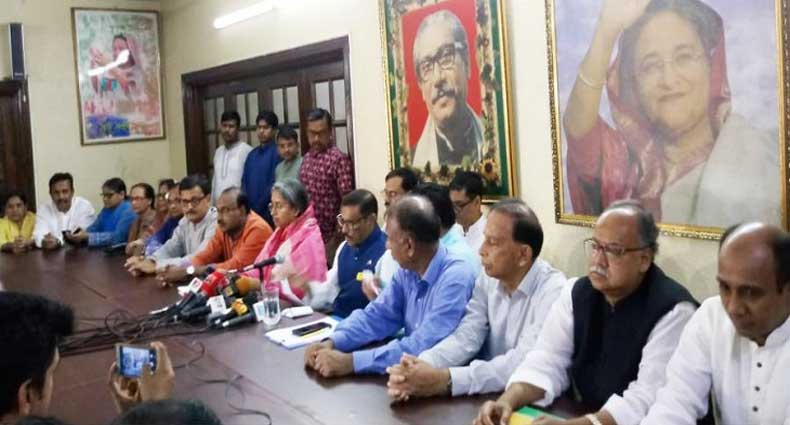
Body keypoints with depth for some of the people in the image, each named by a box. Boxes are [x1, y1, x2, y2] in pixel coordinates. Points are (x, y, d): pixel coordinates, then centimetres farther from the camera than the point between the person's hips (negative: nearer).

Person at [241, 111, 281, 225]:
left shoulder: (277, 153, -8)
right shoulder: (252, 154, 14)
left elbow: (274, 184, -12)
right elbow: (244, 182, 12)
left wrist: (258, 208, -10)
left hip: (267, 212, -6)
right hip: (249, 211, 6)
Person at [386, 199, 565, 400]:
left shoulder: (553, 292, -19)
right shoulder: (488, 280, 2)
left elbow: (525, 364, -27)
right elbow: (466, 337, -6)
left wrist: (446, 380, -33)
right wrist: (423, 365, -25)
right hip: (491, 394, 5)